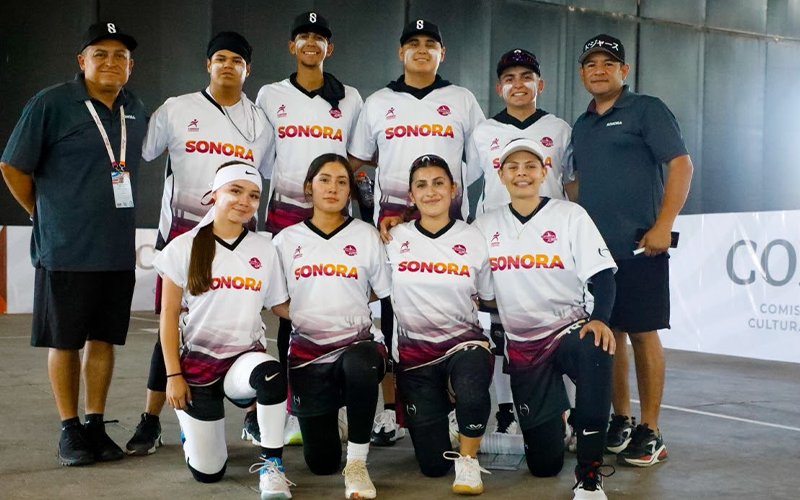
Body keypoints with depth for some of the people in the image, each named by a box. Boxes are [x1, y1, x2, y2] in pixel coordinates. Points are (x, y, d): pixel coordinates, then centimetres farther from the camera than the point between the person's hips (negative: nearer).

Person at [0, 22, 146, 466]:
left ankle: (96, 425, 20)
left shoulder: (136, 110, 9)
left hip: (119, 249, 4)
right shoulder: (51, 104, -7)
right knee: (65, 341, 5)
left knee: (104, 338, 9)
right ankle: (70, 430, 16)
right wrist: (44, 213, 4)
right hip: (65, 248, -4)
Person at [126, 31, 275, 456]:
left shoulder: (260, 123, 9)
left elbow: (267, 179, 17)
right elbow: (138, 157, 6)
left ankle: (255, 416, 16)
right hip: (182, 231, -1)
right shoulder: (176, 110, 4)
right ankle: (151, 421, 11)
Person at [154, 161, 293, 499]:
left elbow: (282, 306, 8)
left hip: (245, 356, 1)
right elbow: (169, 314, -2)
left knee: (271, 374, -38)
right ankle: (190, 417, 33)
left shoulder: (264, 249, 4)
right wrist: (173, 375, -6)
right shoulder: (185, 247, -3)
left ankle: (271, 464, -17)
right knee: (208, 473, -2)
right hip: (198, 359, -1)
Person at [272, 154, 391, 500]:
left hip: (357, 342, -1)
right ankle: (321, 415, 36)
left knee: (360, 366, -41)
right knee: (321, 462, -2)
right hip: (307, 351, 1)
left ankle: (357, 464, -21)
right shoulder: (287, 240, 8)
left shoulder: (366, 235, 6)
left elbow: (388, 295, 6)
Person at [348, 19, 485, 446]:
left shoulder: (462, 100, 11)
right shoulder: (378, 103, 14)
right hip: (392, 216, 1)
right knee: (391, 313, 1)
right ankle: (390, 410, 7)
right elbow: (355, 162, 18)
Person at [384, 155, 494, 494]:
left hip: (464, 342, -1)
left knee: (473, 396, -38)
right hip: (415, 351, 1)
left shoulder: (473, 239, 0)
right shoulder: (394, 239, 0)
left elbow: (490, 298, 9)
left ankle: (468, 459, -6)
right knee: (432, 464, 1)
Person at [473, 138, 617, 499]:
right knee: (544, 463, -2)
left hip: (569, 328, -2)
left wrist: (599, 319, -25)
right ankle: (554, 415, 37)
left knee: (596, 350, -41)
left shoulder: (570, 216, -2)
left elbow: (602, 277, -9)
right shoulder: (485, 226, 6)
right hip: (521, 344, 2)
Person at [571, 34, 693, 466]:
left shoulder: (647, 110, -2)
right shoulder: (581, 126, 18)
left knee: (642, 333, -3)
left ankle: (650, 432, 5)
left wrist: (663, 225, -17)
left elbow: (681, 165, -9)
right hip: (594, 248, 6)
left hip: (639, 247, -6)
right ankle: (620, 421, 20)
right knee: (609, 333, 9)